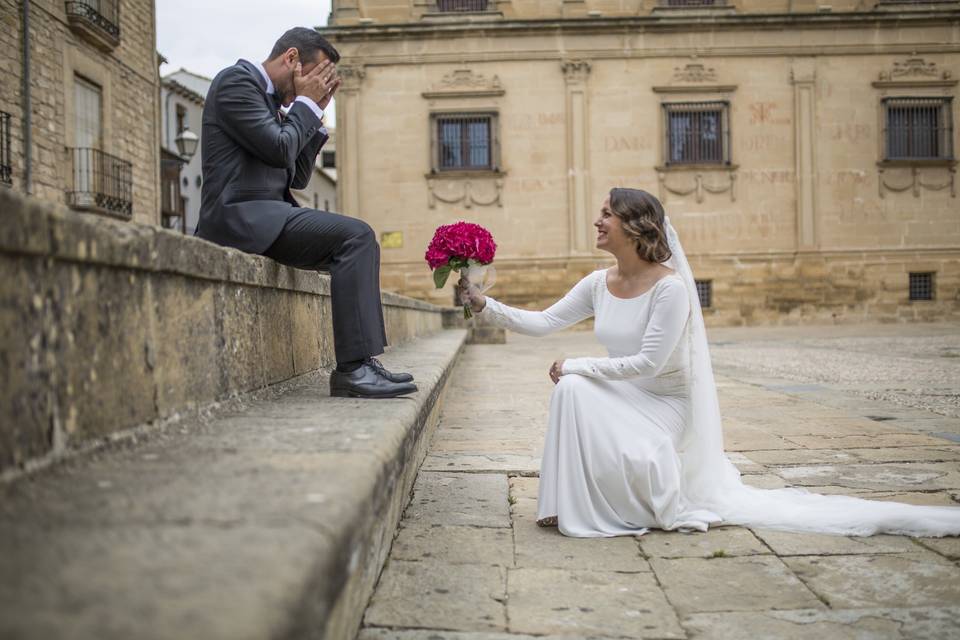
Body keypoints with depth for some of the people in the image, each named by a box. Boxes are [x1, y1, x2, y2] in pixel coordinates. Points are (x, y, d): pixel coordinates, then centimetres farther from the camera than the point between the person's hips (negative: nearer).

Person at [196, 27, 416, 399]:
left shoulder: (271, 100, 24)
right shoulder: (237, 80, -3)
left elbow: (297, 178, 20)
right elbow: (280, 149, -14)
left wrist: (316, 113, 15)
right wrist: (306, 103, 1)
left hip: (260, 216, 10)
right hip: (241, 214, -10)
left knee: (358, 243, 5)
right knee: (355, 236, -21)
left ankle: (360, 363, -3)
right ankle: (354, 367, -23)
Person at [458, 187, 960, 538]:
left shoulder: (669, 287, -21)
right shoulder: (599, 284, 0)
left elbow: (647, 363, -24)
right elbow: (542, 323, 0)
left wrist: (575, 367, -20)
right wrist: (482, 304, -8)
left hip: (666, 404, -7)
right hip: (623, 398, 7)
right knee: (570, 388, -17)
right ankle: (575, 505, 0)